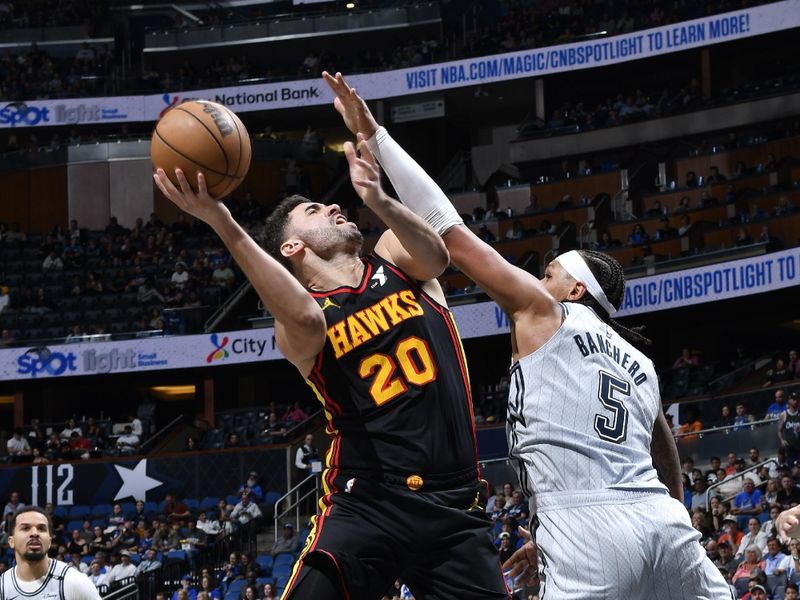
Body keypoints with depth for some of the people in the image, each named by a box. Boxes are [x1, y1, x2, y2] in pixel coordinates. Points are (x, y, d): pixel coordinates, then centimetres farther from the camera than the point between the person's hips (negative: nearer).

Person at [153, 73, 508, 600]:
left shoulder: (394, 258, 10)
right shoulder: (297, 326, 0)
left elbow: (435, 255, -15)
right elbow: (306, 317, -26)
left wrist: (381, 202, -36)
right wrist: (223, 225, -37)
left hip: (455, 503, 3)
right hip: (368, 501, -3)